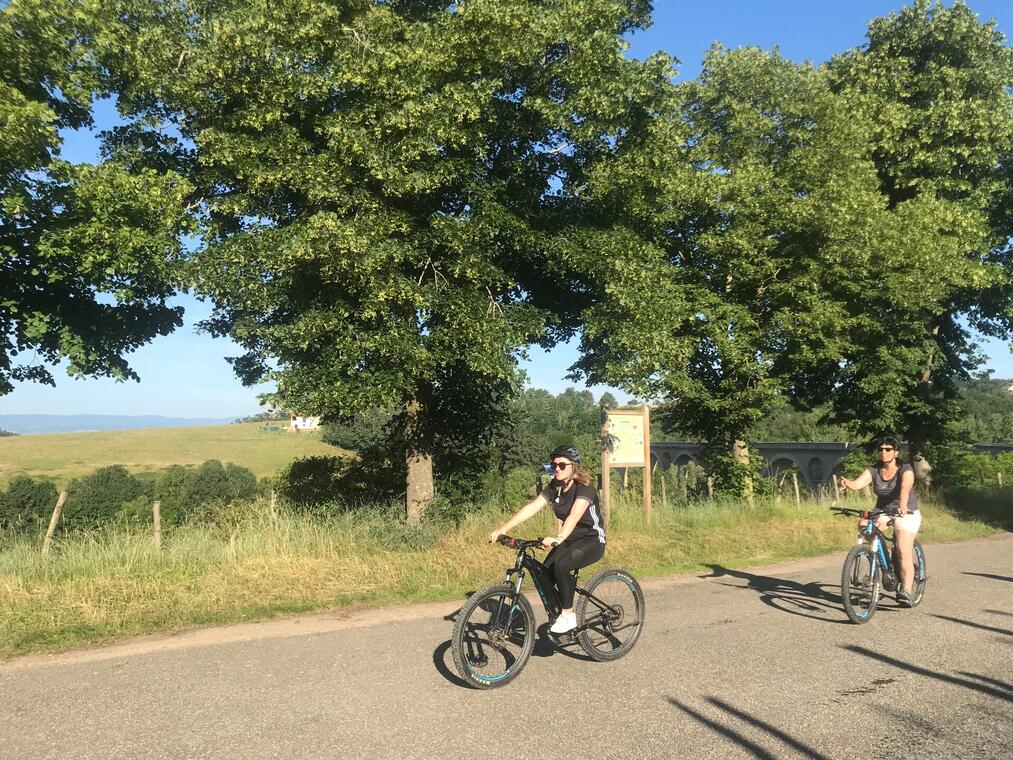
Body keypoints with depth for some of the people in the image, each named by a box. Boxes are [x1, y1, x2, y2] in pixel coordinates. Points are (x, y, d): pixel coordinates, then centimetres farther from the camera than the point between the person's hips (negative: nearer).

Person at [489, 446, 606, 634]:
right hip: (570, 540, 7)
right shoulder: (555, 487, -1)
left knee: (560, 564, -32)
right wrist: (502, 529, -21)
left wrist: (558, 539, -56)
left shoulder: (584, 488, -21)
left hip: (592, 541, -7)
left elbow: (574, 516, -38)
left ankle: (568, 616, -15)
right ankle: (557, 617, 9)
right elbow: (531, 508, -10)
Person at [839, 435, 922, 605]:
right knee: (864, 524, -22)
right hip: (882, 512, 4)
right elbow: (857, 484, -22)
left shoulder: (905, 470, -15)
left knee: (904, 551, -18)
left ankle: (906, 591, -15)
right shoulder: (874, 470, -5)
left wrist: (903, 505, -55)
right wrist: (846, 482, -45)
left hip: (906, 513, -4)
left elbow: (905, 488, -36)